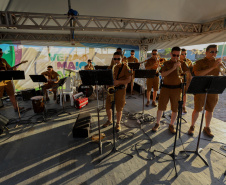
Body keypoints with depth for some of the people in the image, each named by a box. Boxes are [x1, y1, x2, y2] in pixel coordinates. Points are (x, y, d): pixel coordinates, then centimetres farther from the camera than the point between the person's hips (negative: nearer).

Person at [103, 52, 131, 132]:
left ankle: (118, 124, 24)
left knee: (119, 109, 4)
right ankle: (109, 120, 34)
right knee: (107, 107, 9)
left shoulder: (125, 67, -5)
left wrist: (118, 82, -22)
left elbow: (129, 79, -9)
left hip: (120, 90, -4)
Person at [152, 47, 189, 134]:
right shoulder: (166, 63, 3)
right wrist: (173, 68, -19)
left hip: (176, 88, 1)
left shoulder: (181, 63, 6)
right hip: (165, 87, -1)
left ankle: (171, 125, 25)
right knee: (161, 107, 2)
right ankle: (157, 124, 20)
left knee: (175, 108, 7)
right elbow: (162, 74, -10)